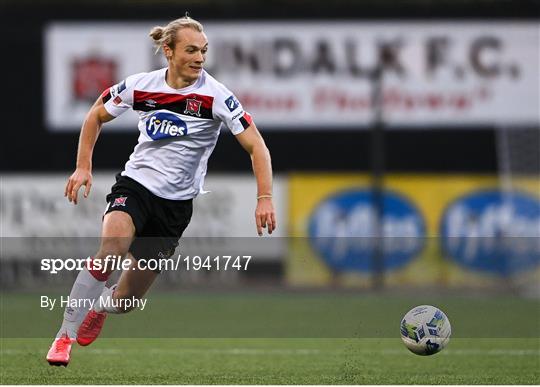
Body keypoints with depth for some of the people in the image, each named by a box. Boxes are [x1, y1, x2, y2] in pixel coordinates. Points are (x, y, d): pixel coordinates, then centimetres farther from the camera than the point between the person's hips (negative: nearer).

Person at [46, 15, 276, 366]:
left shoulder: (215, 96, -14)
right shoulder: (140, 86, -8)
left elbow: (256, 146, -14)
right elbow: (96, 116, 10)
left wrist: (265, 198, -25)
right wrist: (83, 167, 2)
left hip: (176, 203, 0)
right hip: (135, 184, 0)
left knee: (126, 298, 4)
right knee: (111, 250, -32)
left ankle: (100, 306, 43)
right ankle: (66, 335, -20)